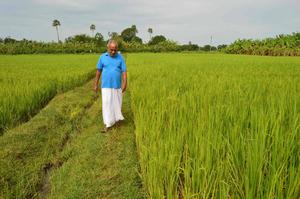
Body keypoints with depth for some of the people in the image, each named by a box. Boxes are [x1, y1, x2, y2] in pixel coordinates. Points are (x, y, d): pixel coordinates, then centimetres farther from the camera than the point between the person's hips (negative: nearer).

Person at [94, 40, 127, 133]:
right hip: (106, 86, -1)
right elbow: (98, 71, 5)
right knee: (106, 104, -4)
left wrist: (125, 84, -19)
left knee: (117, 103, 13)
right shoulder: (102, 57, -1)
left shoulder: (120, 57, -2)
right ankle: (107, 124, 0)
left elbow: (124, 72, -6)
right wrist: (96, 84, 6)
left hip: (117, 86, 1)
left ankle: (116, 117, 39)